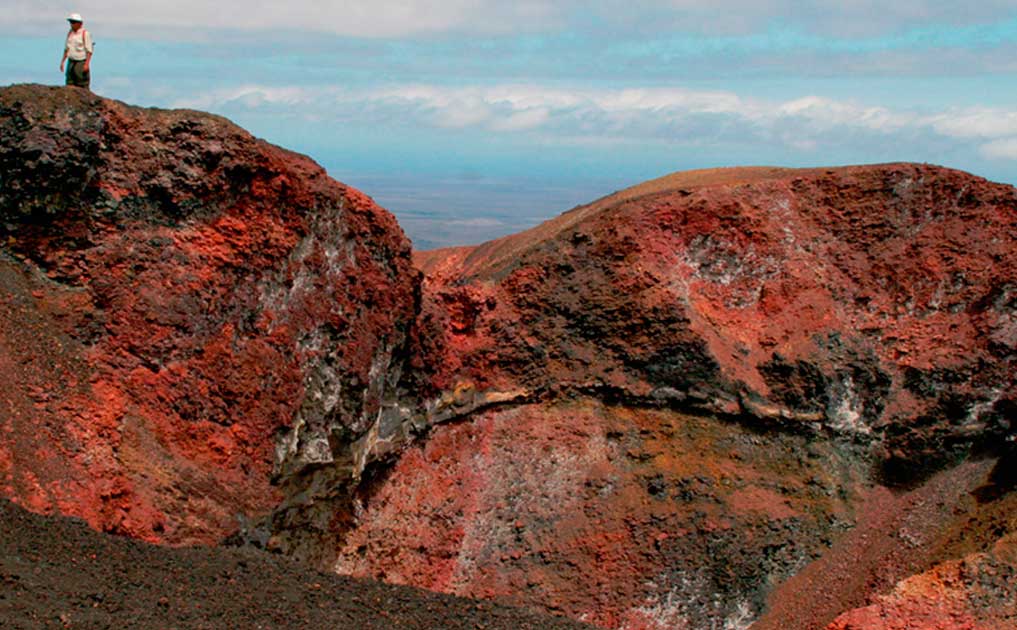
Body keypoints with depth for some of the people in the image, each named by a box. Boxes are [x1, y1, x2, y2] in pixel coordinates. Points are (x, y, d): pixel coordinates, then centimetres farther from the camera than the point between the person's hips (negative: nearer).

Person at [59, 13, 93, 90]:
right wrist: (62, 61, 15)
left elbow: (89, 51, -13)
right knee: (70, 85, 5)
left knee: (83, 87, -5)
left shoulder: (85, 34, -10)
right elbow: (66, 48, 18)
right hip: (71, 63, 6)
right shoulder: (70, 33, 10)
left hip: (81, 63, -6)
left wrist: (87, 64, -21)